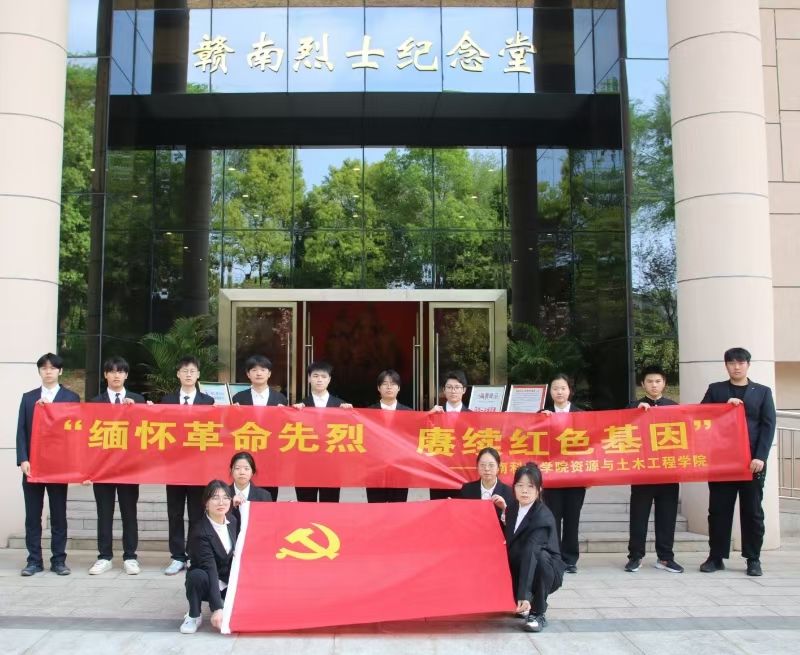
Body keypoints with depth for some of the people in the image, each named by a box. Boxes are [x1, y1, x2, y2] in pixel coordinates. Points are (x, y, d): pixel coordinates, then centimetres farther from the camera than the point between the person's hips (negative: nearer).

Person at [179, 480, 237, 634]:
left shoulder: (232, 520, -5)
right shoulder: (199, 531, -25)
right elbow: (210, 569, -33)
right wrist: (217, 608, -38)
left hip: (229, 580, 5)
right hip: (207, 582, -5)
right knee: (197, 575, -36)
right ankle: (194, 616, -9)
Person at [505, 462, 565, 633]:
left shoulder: (543, 517, -26)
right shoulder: (512, 507, -4)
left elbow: (530, 553, -37)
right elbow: (510, 542, 7)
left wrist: (524, 595, -46)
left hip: (547, 572, -6)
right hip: (519, 569, 7)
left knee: (539, 555, -36)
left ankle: (538, 614, -17)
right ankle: (522, 606, 13)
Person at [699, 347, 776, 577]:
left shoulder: (763, 392, 9)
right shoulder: (715, 390, 11)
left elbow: (768, 426, 1)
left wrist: (760, 457, -10)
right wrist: (724, 406, -10)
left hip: (752, 461, 0)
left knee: (753, 512, 3)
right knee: (718, 510, 2)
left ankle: (753, 559, 13)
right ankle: (716, 557, 10)